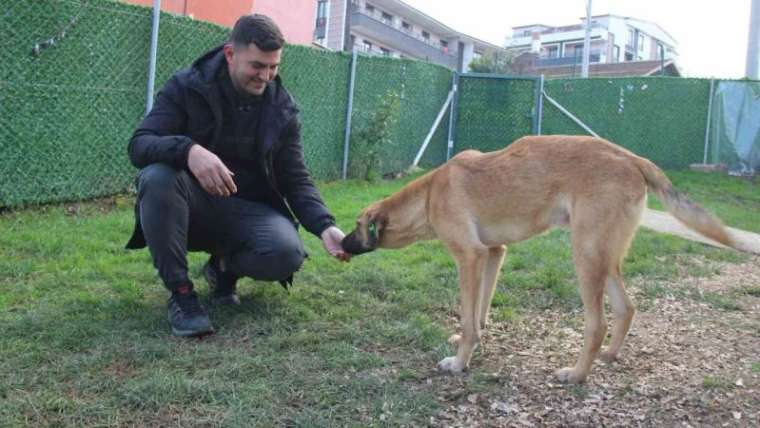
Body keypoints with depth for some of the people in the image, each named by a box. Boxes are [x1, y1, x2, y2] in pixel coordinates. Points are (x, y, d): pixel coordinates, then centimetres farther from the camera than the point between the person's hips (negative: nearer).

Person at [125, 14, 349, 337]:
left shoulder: (282, 109, -1)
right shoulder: (187, 87, -9)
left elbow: (296, 179, -1)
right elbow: (138, 146, -20)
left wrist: (324, 226, -20)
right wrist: (188, 150, -43)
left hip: (247, 210, 2)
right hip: (192, 205, -1)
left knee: (287, 253, -30)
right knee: (157, 176, -34)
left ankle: (224, 266, 7)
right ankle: (180, 292, -19)